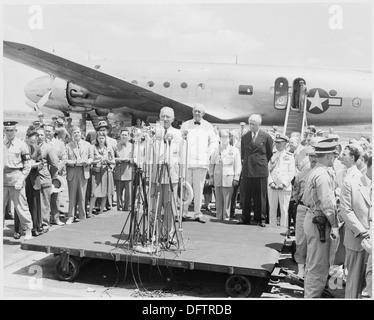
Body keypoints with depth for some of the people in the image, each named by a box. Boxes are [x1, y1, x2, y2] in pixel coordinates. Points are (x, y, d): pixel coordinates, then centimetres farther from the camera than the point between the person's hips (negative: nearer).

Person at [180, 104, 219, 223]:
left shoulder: (208, 126, 10)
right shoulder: (185, 125, 11)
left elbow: (214, 142, 16)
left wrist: (208, 153, 3)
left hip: (201, 161, 0)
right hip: (186, 161, 0)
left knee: (198, 188, 0)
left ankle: (198, 214, 6)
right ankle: (182, 212, 5)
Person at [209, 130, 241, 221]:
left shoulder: (235, 150, 7)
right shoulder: (216, 151, 14)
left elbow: (238, 165, 4)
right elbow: (211, 165, 17)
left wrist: (236, 178, -2)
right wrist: (211, 177, 11)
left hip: (229, 178, -2)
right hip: (217, 178, 2)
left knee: (227, 200, -5)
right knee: (218, 200, 3)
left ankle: (226, 218, 2)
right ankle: (218, 218, 8)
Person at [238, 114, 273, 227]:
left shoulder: (266, 137, 1)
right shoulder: (244, 137, 10)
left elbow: (269, 153, 11)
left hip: (260, 170, -3)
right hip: (247, 170, 3)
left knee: (260, 196, 2)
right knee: (246, 195, 5)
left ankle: (261, 219, 12)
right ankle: (245, 218, 14)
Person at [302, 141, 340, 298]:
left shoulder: (313, 172, 11)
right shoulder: (323, 175, -20)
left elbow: (306, 200, 16)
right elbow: (327, 204, -23)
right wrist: (334, 225, -17)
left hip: (312, 217, 10)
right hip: (320, 222, -10)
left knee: (313, 264, 22)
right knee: (319, 267, 1)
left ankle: (309, 294, 36)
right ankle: (312, 295, 11)